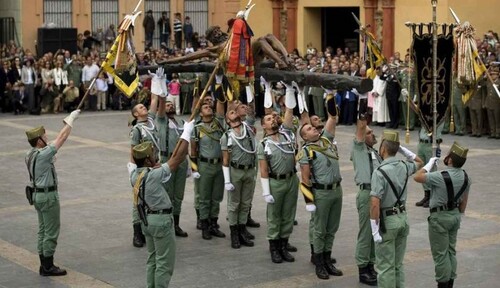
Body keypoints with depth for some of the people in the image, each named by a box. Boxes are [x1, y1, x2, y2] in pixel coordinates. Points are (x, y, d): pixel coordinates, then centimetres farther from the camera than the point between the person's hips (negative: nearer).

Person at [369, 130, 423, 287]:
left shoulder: (379, 172, -19)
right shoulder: (404, 167, 1)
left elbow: (375, 204, -24)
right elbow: (419, 162, 26)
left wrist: (375, 230, -18)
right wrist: (402, 149, 12)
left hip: (387, 221, -7)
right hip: (403, 217, 7)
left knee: (385, 267, 0)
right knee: (398, 265, 17)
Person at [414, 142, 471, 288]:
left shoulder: (441, 177, -25)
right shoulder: (465, 176, -2)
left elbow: (417, 177, -15)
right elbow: (464, 200, 8)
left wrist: (429, 164, -5)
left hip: (440, 217, -7)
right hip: (455, 215, 7)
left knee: (440, 254, 1)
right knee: (451, 251, 16)